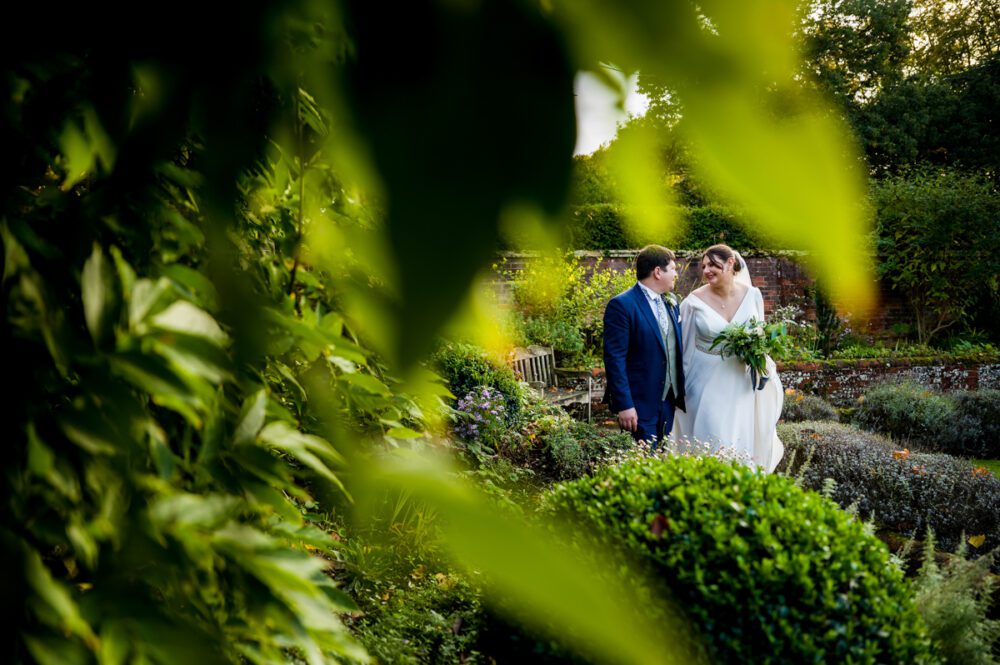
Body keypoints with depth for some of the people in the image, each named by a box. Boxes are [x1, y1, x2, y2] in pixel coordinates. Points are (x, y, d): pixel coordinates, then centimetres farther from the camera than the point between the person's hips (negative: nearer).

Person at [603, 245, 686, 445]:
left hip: (668, 401, 7)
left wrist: (680, 393, 15)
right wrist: (624, 405, -19)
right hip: (639, 404, -7)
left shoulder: (671, 304, 12)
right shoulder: (621, 305, -12)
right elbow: (614, 359, -16)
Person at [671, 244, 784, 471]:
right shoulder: (694, 301, -11)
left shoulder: (752, 295, -3)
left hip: (741, 383, 2)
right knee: (709, 440, 0)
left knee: (741, 440, 8)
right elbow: (683, 344, -2)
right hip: (707, 384, -2)